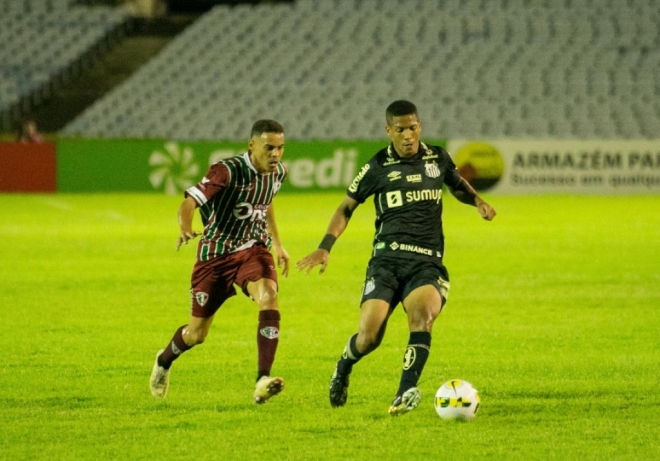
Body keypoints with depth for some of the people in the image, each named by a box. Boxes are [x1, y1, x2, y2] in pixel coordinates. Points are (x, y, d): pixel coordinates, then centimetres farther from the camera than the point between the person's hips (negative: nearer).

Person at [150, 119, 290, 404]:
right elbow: (189, 203, -28)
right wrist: (185, 228, -49)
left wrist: (277, 243, 25)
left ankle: (263, 381, -33)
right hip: (216, 254, -4)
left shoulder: (277, 173, -2)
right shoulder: (228, 172, -22)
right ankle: (165, 361, 43)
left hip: (254, 249, 4)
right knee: (197, 334, 6)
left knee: (268, 297, -29)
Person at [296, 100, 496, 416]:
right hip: (388, 259, -1)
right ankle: (342, 371, 21)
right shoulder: (378, 167, 4)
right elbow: (347, 206, 13)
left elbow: (458, 186, 32)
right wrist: (325, 248, 2)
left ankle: (405, 393, -35)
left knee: (423, 314, -32)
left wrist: (477, 201, 10)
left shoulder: (438, 159, 11)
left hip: (428, 263, 1)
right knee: (369, 336, -14)